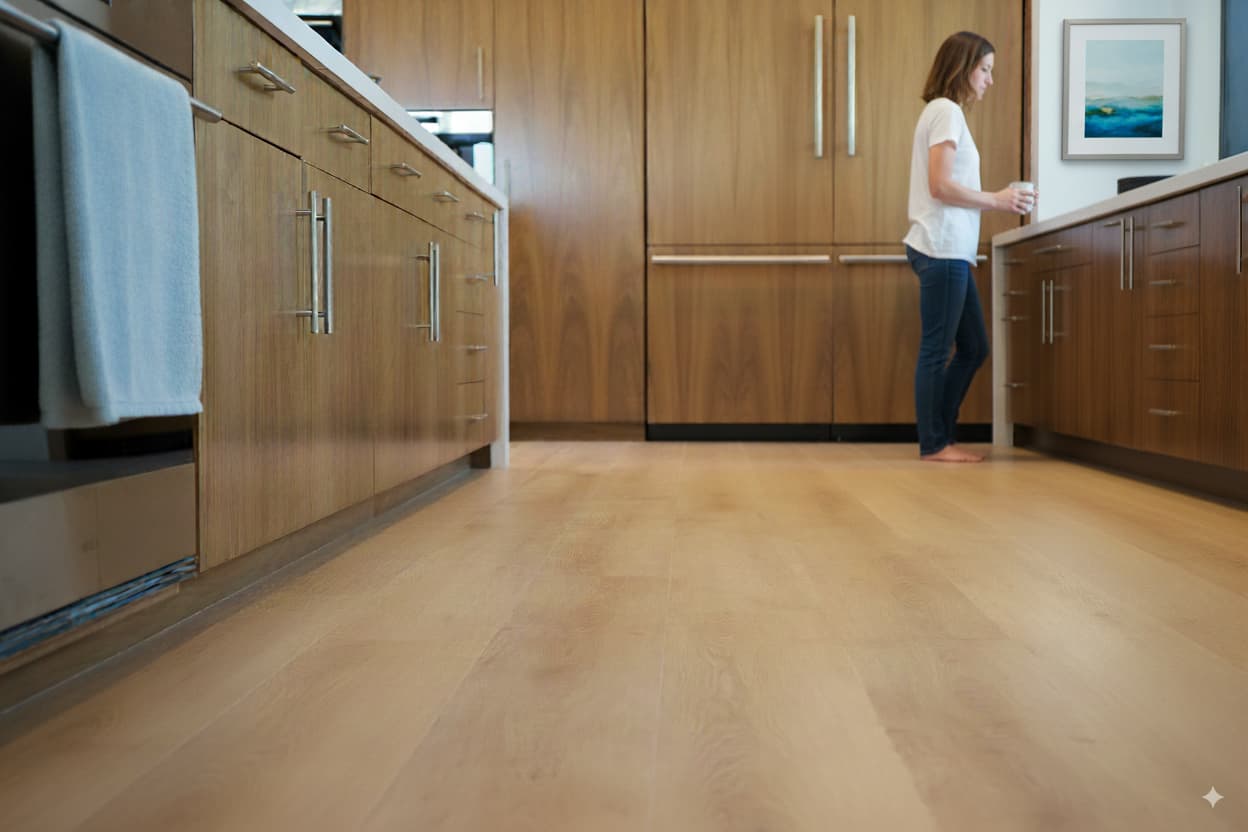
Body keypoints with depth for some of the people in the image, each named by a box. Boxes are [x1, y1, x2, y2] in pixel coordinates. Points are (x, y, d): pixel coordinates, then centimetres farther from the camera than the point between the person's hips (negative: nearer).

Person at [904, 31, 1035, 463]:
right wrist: (997, 201, -8)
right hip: (942, 250, -10)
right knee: (937, 350, -3)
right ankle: (934, 444, 7)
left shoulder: (945, 112, 21)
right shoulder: (946, 111, -7)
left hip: (950, 251, 10)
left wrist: (996, 201, 9)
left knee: (973, 348, 13)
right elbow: (940, 186, -16)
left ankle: (940, 436, 18)